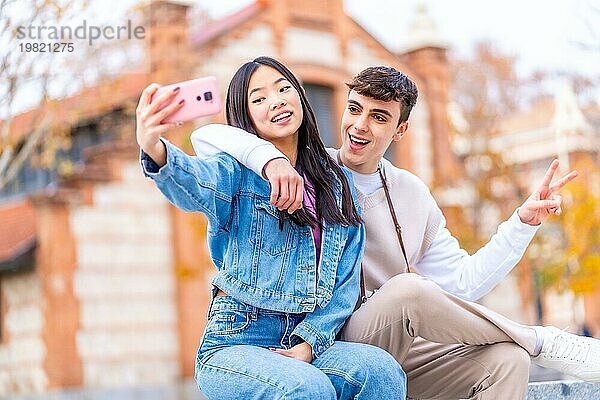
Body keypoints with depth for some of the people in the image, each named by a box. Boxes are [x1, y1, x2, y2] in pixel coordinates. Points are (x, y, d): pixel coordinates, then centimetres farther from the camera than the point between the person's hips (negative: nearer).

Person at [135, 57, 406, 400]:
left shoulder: (338, 183, 12)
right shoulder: (239, 172, -1)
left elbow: (346, 280, 6)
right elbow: (197, 184, -26)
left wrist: (309, 342, -10)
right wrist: (156, 151, -49)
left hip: (307, 343, 3)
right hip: (235, 343, -3)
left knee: (380, 369, -27)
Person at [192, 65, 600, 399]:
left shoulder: (413, 195, 12)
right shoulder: (309, 172, -3)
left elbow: (461, 283, 11)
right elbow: (209, 136, -14)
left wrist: (524, 222, 4)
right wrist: (272, 158, -32)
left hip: (396, 352, 5)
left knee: (506, 360, -20)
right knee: (407, 289, -33)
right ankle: (543, 341, -13)